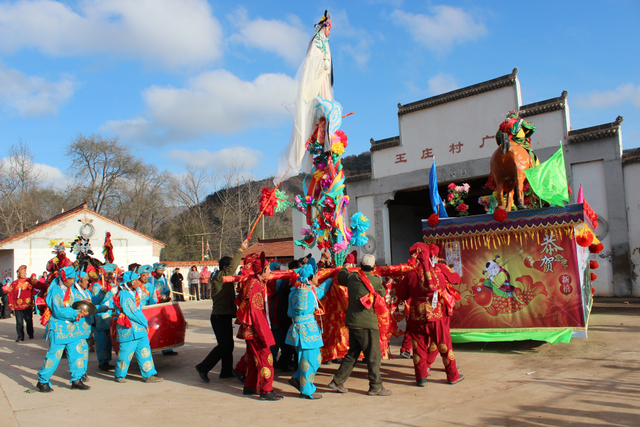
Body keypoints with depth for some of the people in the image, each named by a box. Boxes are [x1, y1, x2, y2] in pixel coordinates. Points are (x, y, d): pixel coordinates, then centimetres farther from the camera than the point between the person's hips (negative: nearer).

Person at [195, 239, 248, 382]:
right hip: (220, 316, -10)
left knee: (228, 344, 13)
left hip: (225, 316, 10)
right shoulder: (218, 277, -13)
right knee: (224, 345, -8)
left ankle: (226, 371, 21)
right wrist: (240, 250, -28)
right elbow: (232, 268, -28)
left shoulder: (223, 278, 18)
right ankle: (203, 367, -1)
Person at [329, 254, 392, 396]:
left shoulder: (351, 277, 1)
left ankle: (337, 381, 22)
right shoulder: (375, 281, -11)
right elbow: (382, 293, 8)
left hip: (352, 322, 6)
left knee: (352, 354, 18)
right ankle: (375, 387, 11)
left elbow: (340, 277, 23)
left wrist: (345, 268, 42)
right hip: (368, 323, -6)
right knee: (374, 355, 4)